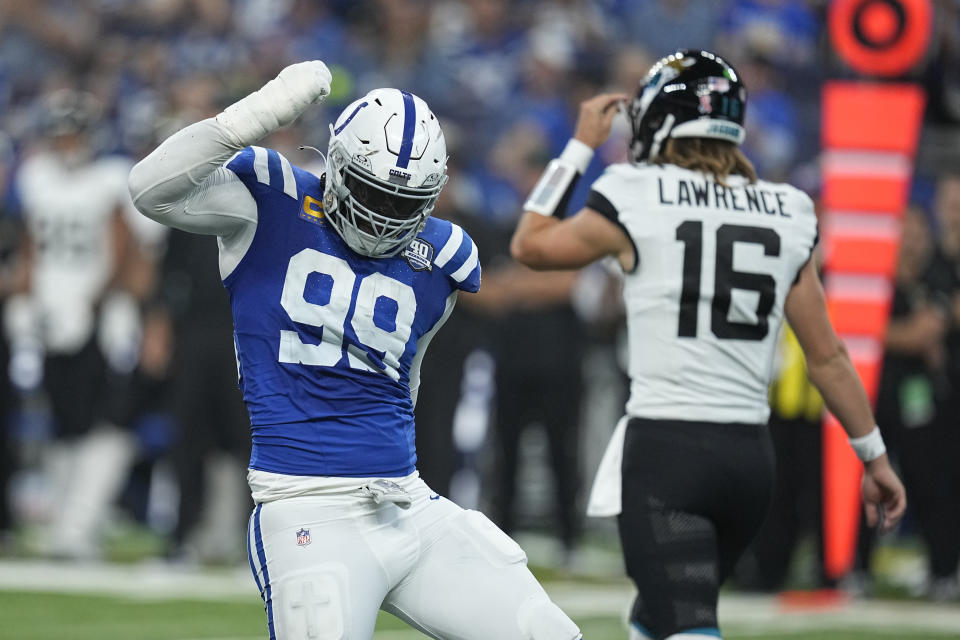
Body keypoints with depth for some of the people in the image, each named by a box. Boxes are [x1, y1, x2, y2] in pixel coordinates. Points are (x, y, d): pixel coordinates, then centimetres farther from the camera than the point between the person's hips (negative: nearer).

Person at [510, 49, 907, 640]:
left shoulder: (635, 200, -5)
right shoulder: (786, 215, 8)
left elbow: (531, 246, 13)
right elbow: (827, 354, 11)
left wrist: (581, 147, 20)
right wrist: (874, 457, 19)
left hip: (666, 451, -5)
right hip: (750, 453, 5)